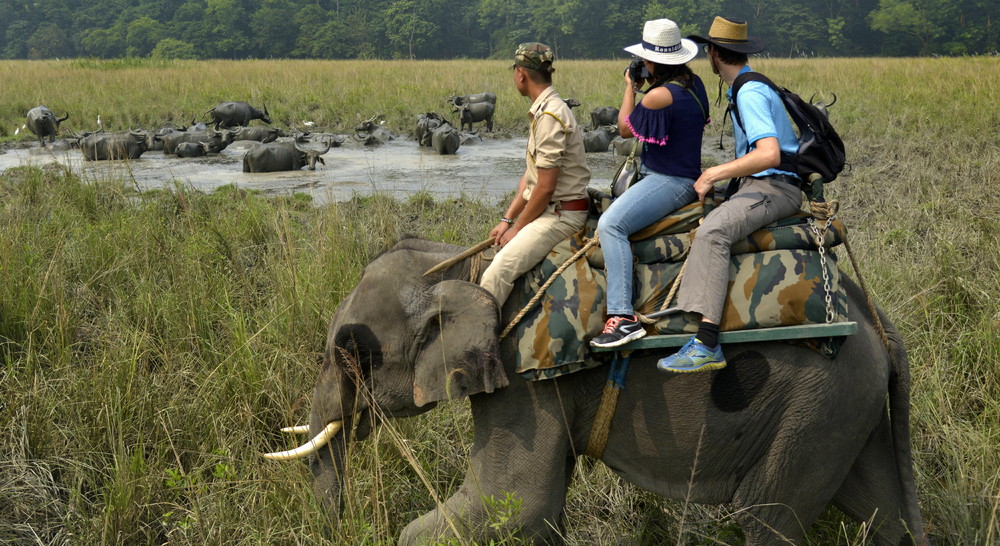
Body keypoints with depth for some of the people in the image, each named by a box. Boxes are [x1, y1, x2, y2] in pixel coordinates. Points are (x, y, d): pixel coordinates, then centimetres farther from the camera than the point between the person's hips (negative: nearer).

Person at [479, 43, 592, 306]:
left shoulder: (550, 115, -18)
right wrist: (507, 220, 11)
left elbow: (545, 187, -19)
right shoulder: (542, 111, 15)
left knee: (497, 273, -21)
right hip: (550, 213, 11)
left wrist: (518, 228, -9)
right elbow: (530, 176, 18)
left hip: (560, 215, -11)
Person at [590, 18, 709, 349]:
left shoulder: (660, 95, -23)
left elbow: (625, 129, -7)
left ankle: (623, 317, -38)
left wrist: (630, 88, 6)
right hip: (682, 173, 11)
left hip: (669, 182, -11)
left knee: (611, 223, -30)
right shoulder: (694, 83, 6)